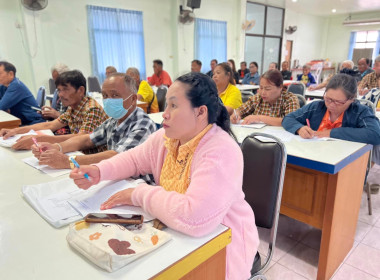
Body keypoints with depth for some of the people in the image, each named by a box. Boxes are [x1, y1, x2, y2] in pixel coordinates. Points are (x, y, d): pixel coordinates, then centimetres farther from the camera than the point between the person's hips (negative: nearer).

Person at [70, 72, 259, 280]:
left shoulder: (221, 152, -31)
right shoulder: (166, 138, -4)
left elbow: (194, 217, -40)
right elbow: (133, 159, 11)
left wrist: (140, 194, -26)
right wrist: (98, 171, -9)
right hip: (176, 233, 7)